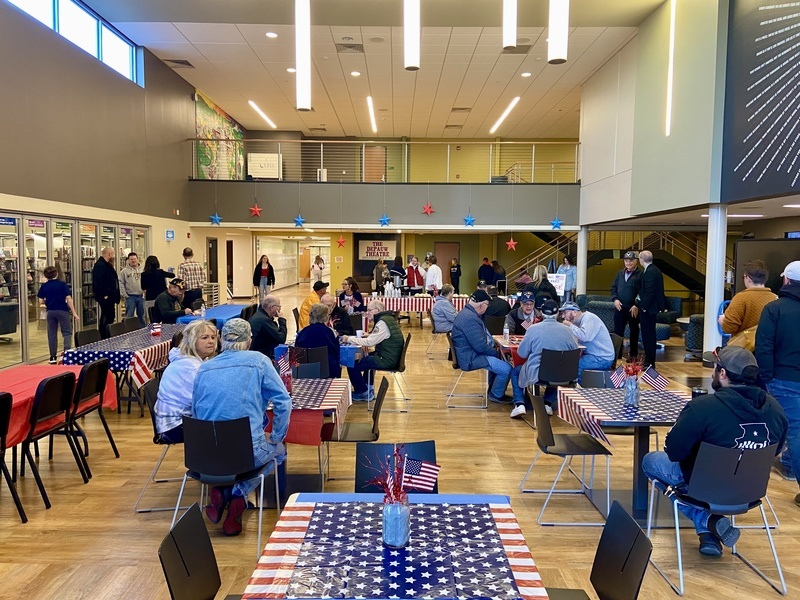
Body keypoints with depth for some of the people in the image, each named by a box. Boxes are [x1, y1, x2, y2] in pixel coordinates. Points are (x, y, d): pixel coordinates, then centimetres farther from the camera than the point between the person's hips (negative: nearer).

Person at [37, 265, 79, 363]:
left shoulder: (44, 286, 3)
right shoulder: (62, 284, -5)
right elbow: (68, 298, -11)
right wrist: (74, 313, -10)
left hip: (50, 311, 3)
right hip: (62, 311, -3)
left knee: (52, 334, 11)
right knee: (67, 332, 1)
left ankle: (52, 357, 14)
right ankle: (67, 352, -17)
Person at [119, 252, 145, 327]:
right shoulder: (124, 271, -1)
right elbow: (120, 283, -3)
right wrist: (124, 295, -8)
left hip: (141, 296, 2)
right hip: (130, 297, -2)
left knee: (142, 316, 12)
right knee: (129, 316, 1)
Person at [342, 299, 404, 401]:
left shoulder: (382, 322, -19)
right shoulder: (387, 318, 12)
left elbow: (369, 342, -22)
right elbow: (374, 339, 16)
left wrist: (349, 339, -16)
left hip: (386, 360, -11)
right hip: (390, 356, 11)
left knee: (352, 366, -8)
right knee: (364, 358, 32)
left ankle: (364, 393, 10)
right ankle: (368, 389, 32)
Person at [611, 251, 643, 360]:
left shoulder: (641, 274, -5)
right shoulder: (620, 273, 14)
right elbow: (613, 288, 15)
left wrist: (637, 305, -17)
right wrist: (615, 299, -3)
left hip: (633, 308, -5)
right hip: (619, 307, 5)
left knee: (634, 331, 8)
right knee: (618, 331, 6)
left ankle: (633, 354, 18)